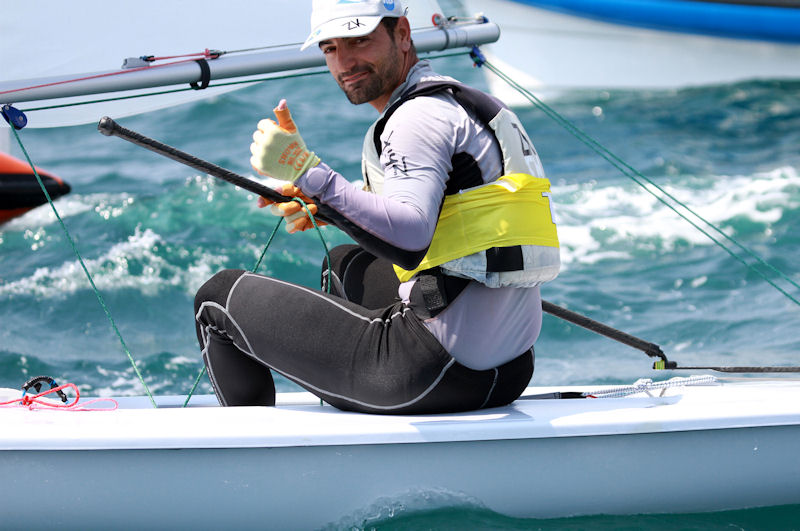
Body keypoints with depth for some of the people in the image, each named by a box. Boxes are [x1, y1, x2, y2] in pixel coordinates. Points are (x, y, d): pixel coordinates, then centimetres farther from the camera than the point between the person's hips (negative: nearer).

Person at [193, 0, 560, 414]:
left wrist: (309, 173, -26)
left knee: (220, 297, 5)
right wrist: (319, 204, 21)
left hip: (442, 372, -10)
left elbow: (409, 240, -27)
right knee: (345, 264, 38)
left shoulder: (419, 115, -12)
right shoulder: (458, 103, 19)